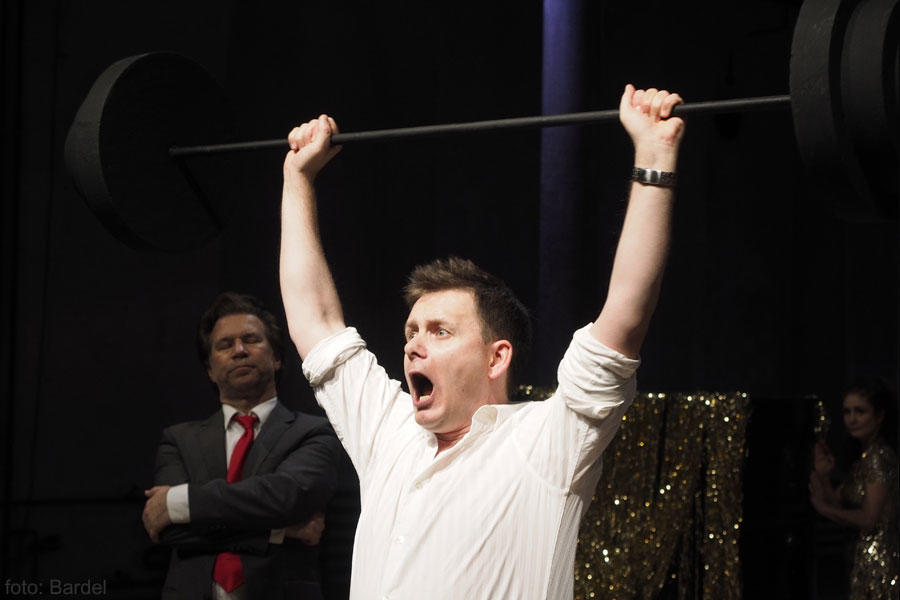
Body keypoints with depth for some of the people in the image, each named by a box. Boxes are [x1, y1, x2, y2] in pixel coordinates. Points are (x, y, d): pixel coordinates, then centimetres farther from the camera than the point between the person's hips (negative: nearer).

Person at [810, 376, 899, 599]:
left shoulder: (879, 457, -13)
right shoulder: (864, 456, 16)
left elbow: (868, 518, -18)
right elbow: (839, 504, 13)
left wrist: (824, 508, -13)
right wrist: (823, 476, 0)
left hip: (880, 561, -9)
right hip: (864, 559, 9)